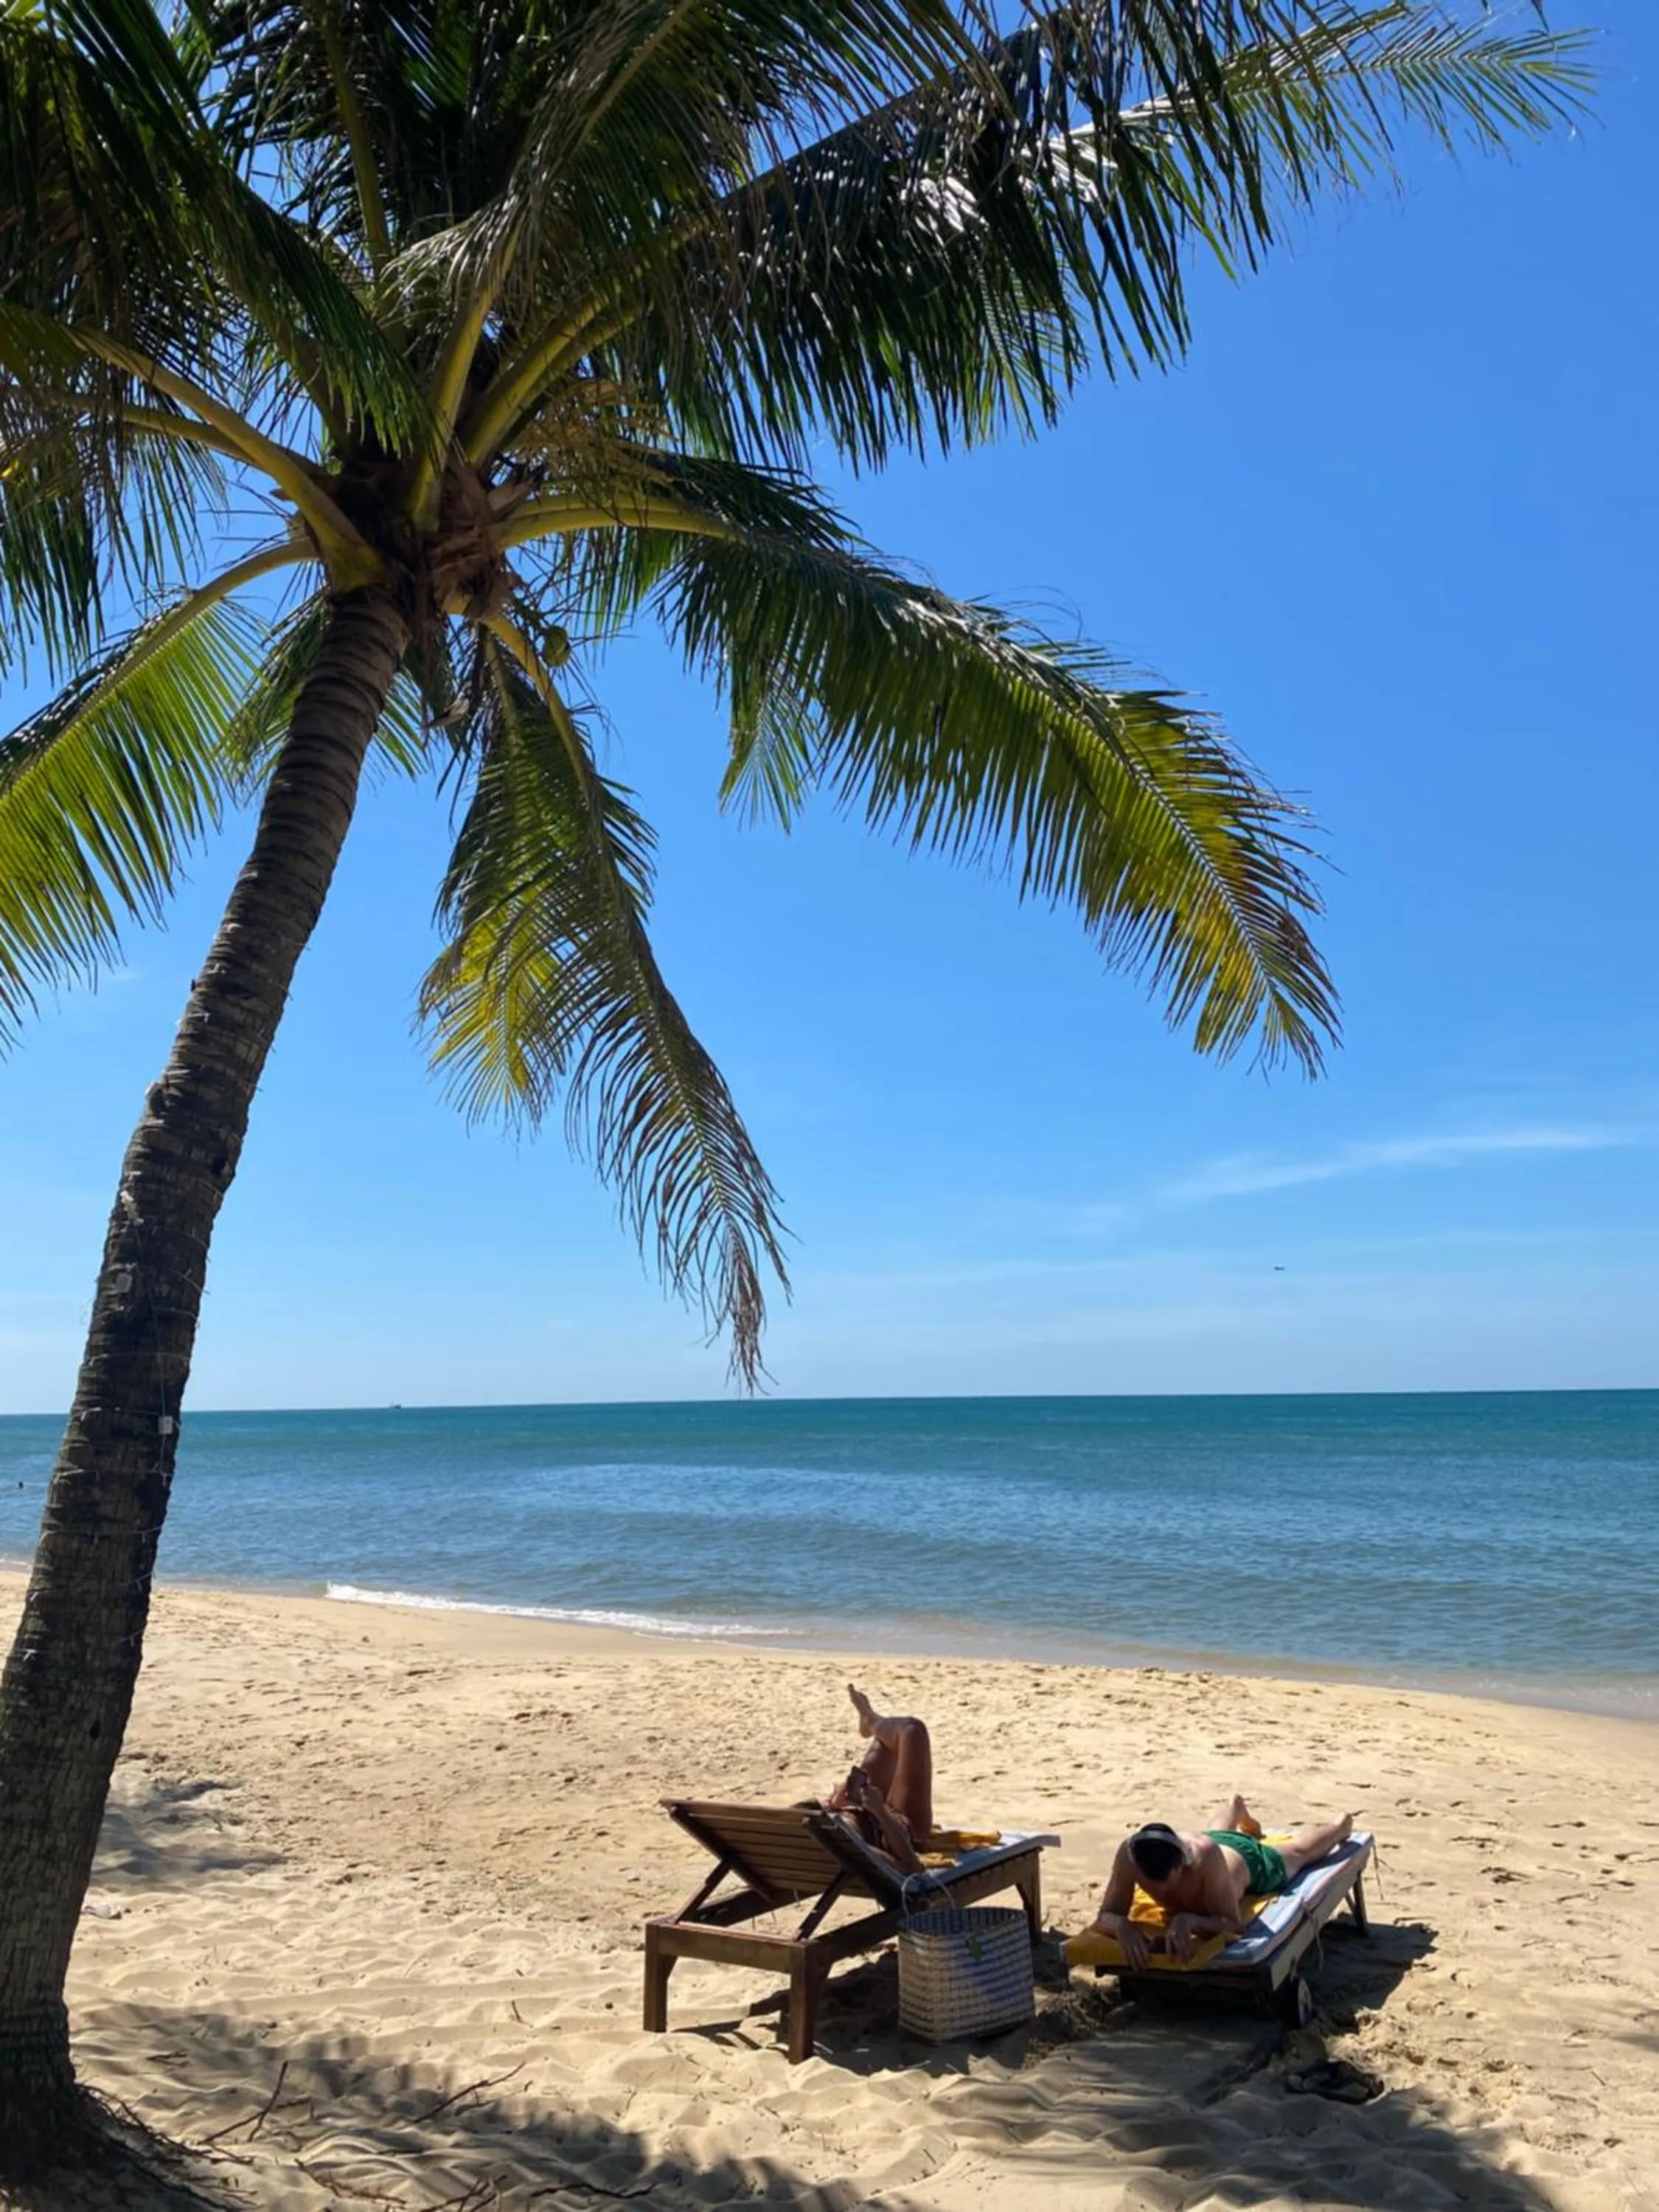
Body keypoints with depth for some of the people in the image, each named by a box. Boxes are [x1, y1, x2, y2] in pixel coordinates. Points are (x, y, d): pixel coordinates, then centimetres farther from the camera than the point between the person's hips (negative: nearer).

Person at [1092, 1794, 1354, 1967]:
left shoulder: (1204, 1856, -51)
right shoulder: (1129, 1853, -42)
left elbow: (1234, 1924, -46)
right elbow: (1105, 1916, -37)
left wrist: (1188, 1921, -63)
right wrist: (1123, 1926, -60)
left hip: (1251, 1862, -3)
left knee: (1297, 1853, 31)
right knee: (1219, 1835, 41)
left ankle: (1340, 1825, 62)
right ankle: (1238, 1808, 75)